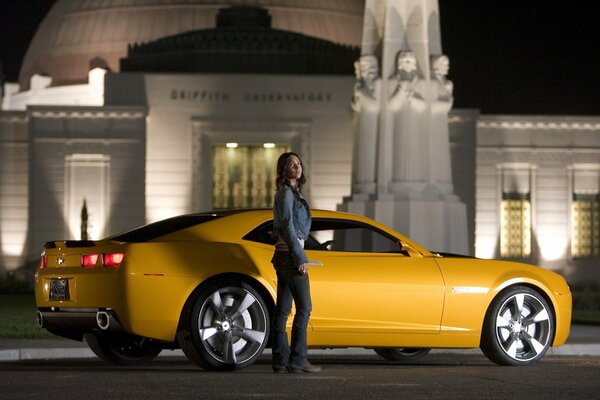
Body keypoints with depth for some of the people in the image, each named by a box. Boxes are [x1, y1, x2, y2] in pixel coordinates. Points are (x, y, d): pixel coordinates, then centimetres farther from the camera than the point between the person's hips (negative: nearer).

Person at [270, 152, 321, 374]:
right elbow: (287, 226, -17)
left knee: (283, 309, 6)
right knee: (304, 307, -9)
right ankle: (297, 360, -10)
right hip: (290, 255, -10)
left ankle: (280, 360, 6)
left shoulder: (293, 193, 19)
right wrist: (301, 258, -17)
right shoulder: (286, 193, -10)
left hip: (283, 256, 10)